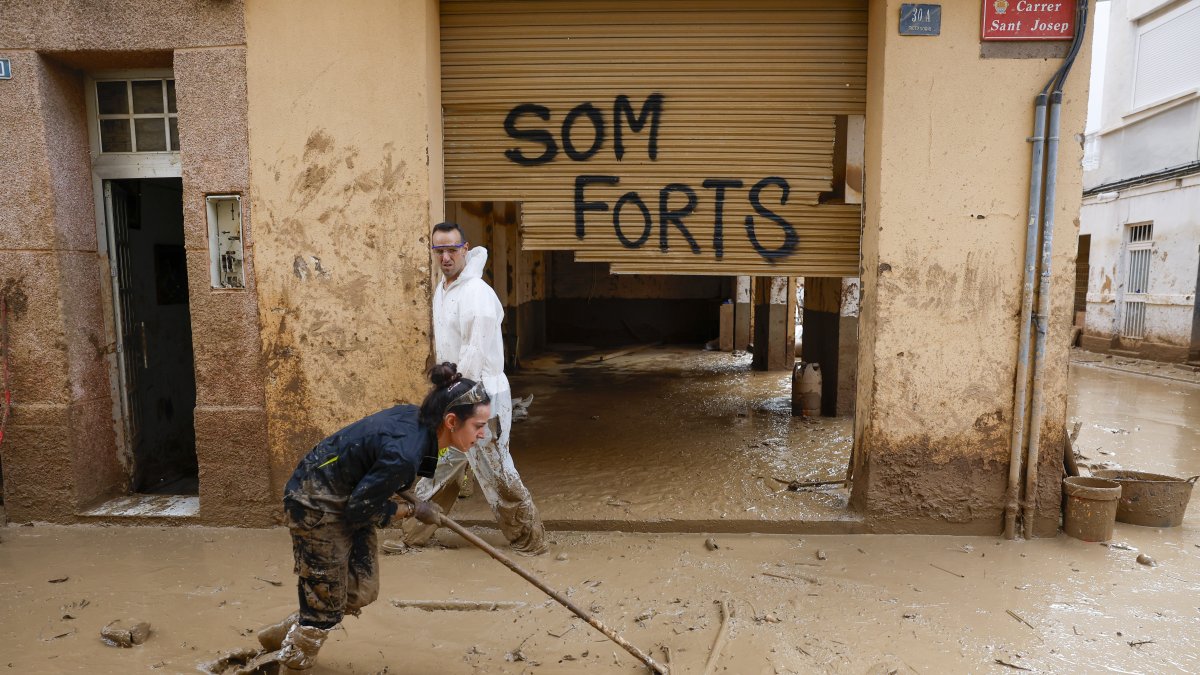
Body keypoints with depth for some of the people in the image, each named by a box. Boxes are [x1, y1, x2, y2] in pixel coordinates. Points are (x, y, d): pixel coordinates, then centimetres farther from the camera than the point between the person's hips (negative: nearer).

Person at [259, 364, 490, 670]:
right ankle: (292, 659, 34)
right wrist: (412, 510, -13)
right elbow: (360, 511, -23)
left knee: (362, 593, 15)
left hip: (348, 500, 9)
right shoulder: (403, 453, -37)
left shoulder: (417, 418, -11)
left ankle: (282, 634, 35)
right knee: (327, 602, 7)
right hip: (317, 507, -8)